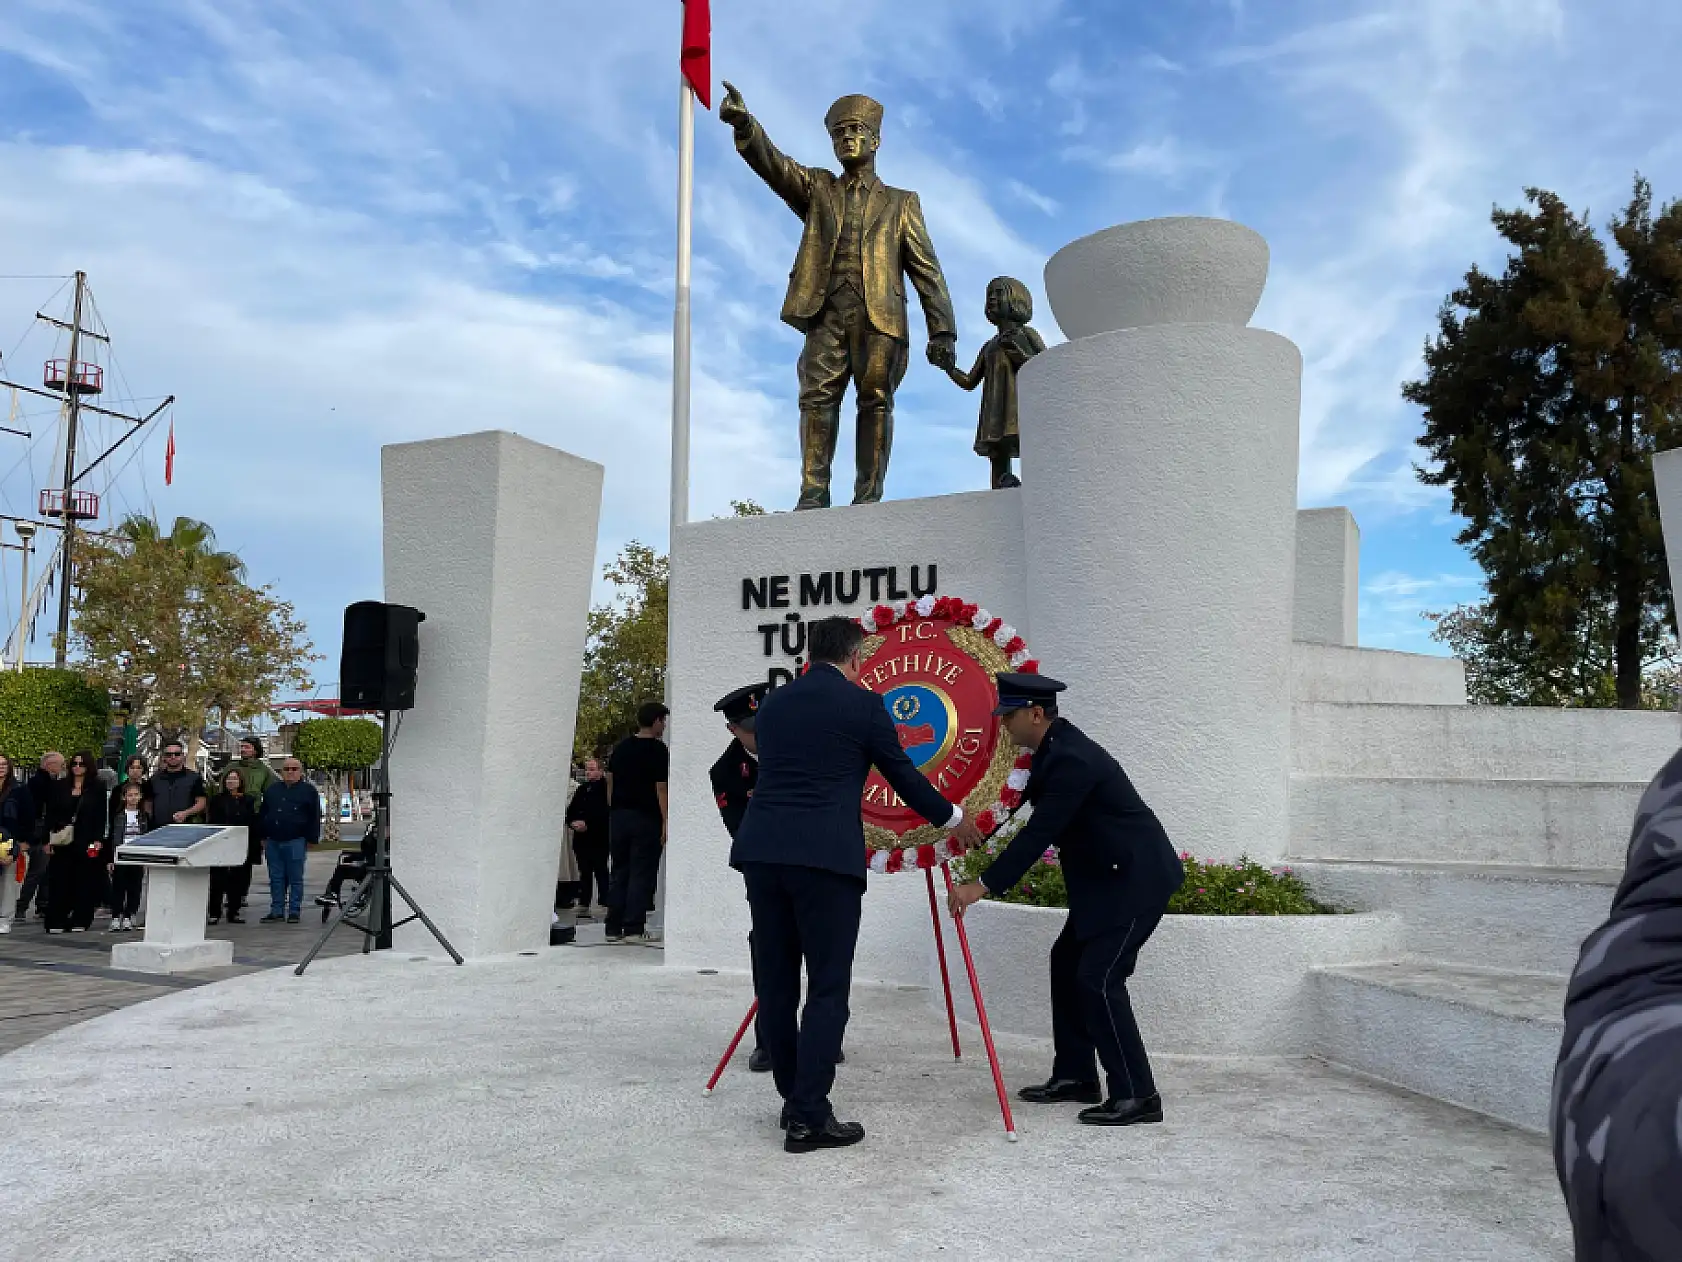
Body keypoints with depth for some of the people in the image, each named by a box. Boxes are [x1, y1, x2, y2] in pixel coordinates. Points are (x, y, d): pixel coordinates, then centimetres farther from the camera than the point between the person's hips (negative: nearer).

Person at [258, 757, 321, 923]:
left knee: (295, 878, 0)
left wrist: (311, 839, -5)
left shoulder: (308, 791, 2)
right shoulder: (272, 790, 16)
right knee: (276, 878, 8)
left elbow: (315, 817, 0)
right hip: (273, 841, 5)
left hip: (295, 842, -5)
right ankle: (276, 911, 15)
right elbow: (262, 815, 19)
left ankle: (295, 911, 5)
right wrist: (263, 837, 12)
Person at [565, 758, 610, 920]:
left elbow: (604, 813, -14)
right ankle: (583, 907, 13)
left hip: (598, 840, -7)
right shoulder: (581, 790, 18)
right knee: (584, 873, 10)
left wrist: (587, 824, -18)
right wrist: (572, 823, -3)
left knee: (601, 873, -5)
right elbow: (570, 811, 17)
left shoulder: (605, 788, -5)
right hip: (580, 839, 7)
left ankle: (604, 904, -4)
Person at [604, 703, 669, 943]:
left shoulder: (620, 748, 12)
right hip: (645, 818, -6)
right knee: (642, 874, -1)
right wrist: (665, 822, -10)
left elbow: (610, 783, 14)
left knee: (618, 873, 11)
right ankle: (633, 929, -3)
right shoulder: (658, 750, -8)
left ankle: (614, 928, 12)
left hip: (618, 816, 6)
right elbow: (660, 789, -12)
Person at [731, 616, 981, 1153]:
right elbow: (904, 776, 10)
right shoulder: (863, 704, 3)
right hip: (824, 856, -5)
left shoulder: (771, 704, 17)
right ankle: (808, 1118, 0)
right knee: (827, 987, 1)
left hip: (761, 849, 6)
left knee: (775, 982, 12)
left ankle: (796, 1099, 23)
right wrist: (953, 818, 28)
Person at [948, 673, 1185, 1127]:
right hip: (1107, 876, 11)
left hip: (1136, 879, -11)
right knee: (1067, 962, 13)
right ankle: (1075, 1076, 22)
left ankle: (1137, 1096, -3)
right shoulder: (1055, 749, 7)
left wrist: (983, 885, -26)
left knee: (1098, 978, -12)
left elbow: (1038, 833, -28)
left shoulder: (1072, 759, -25)